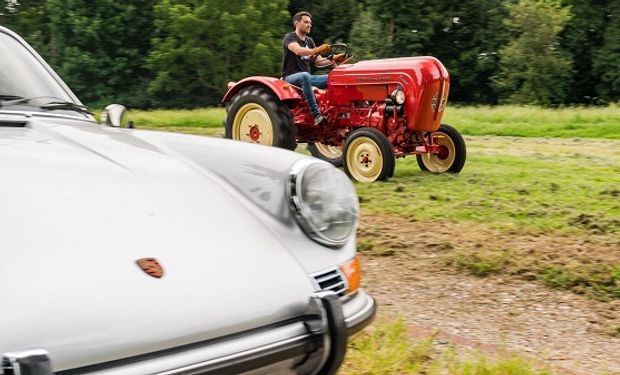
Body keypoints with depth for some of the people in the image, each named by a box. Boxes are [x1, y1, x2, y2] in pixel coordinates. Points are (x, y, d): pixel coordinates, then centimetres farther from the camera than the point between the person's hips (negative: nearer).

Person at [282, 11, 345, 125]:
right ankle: (316, 115, -46)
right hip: (291, 77, -6)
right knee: (305, 76, -41)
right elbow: (298, 51, -26)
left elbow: (318, 61, 12)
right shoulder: (289, 37, -4)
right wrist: (316, 50, -43)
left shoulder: (309, 41, 18)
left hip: (306, 76, 7)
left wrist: (333, 60, -7)